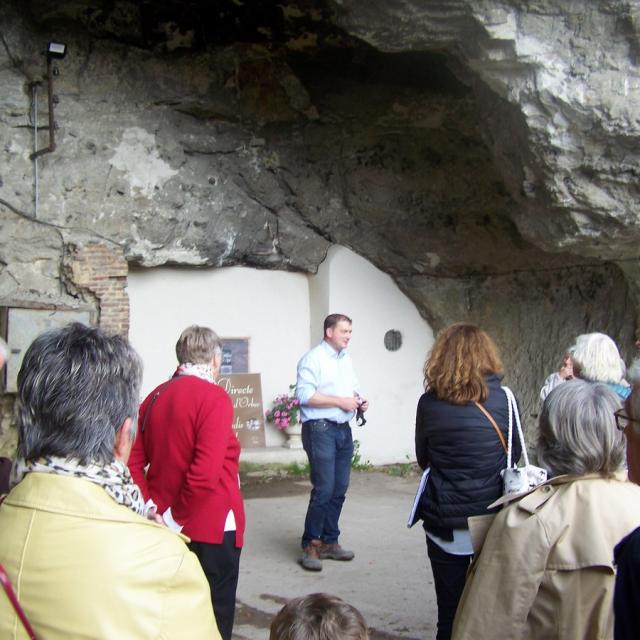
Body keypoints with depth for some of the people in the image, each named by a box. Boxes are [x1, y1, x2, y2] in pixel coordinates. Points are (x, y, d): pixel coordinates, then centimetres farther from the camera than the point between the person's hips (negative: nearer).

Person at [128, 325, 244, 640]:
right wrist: (177, 518, -14)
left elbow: (132, 461, 4)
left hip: (165, 527, 7)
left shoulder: (154, 397, 6)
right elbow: (205, 473, -23)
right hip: (211, 528, -7)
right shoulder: (214, 397, -15)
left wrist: (151, 506, -1)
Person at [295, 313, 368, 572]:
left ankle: (329, 542, 18)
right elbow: (304, 395, -16)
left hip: (343, 430, 8)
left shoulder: (346, 359, 17)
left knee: (339, 490, 9)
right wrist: (340, 401, -16)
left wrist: (358, 400, 4)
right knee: (324, 490, -10)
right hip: (321, 429, -8)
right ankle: (310, 546, 0)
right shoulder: (313, 358, -7)